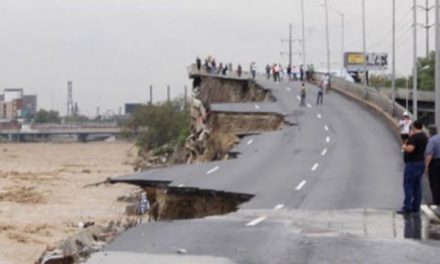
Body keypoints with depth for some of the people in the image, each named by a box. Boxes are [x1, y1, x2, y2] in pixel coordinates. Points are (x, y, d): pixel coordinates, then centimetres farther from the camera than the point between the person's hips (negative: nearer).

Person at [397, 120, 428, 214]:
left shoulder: (414, 137, -16)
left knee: (408, 185, -6)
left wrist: (404, 146, -6)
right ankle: (416, 207, 10)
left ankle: (407, 207, -9)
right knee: (417, 186, 10)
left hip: (412, 163, -9)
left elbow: (410, 149, -26)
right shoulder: (424, 137, 13)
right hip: (421, 162, 9)